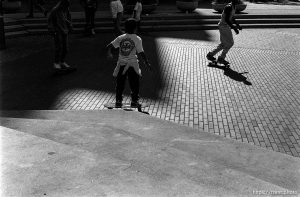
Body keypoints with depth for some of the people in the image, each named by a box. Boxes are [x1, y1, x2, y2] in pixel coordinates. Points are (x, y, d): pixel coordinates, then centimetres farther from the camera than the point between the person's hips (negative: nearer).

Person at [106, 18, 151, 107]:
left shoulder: (120, 38, 1)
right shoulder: (137, 39, -6)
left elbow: (109, 46, -2)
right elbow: (141, 53, -9)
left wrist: (109, 54, 18)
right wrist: (147, 63, 1)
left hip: (121, 64, 2)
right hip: (132, 64, -2)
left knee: (120, 84, 12)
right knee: (135, 84, 10)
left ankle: (118, 101, 15)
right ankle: (134, 101, 13)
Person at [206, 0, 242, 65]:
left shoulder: (233, 7, 10)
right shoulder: (229, 7, -22)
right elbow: (226, 20, -27)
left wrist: (237, 25, 18)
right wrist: (234, 28, -29)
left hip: (226, 26, 10)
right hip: (223, 26, -10)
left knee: (224, 44, 16)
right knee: (229, 43, -3)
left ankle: (210, 55, 24)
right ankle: (221, 58, 11)